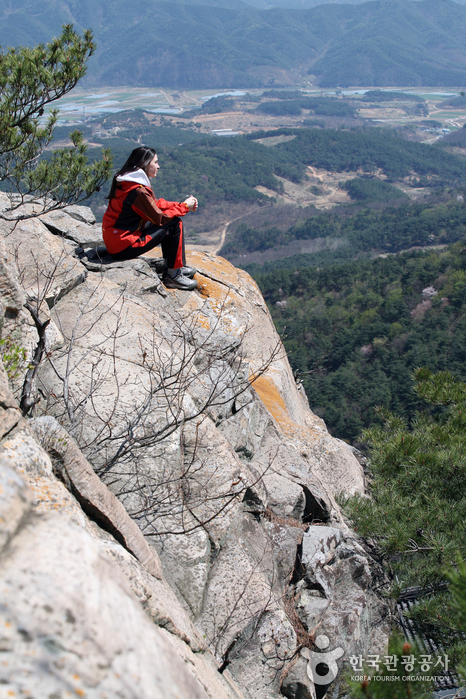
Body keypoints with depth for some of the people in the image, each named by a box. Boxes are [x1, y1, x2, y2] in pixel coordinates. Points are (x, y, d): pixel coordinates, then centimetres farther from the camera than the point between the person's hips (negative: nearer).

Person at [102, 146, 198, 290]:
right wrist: (184, 207, -3)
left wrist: (182, 204, 3)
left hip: (114, 239, 10)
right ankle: (174, 276, 1)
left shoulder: (127, 183, 9)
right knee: (175, 224, -7)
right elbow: (160, 218, -15)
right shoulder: (138, 191, -22)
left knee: (168, 222, 16)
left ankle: (172, 266, 22)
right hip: (124, 248, -10)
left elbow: (155, 204, 14)